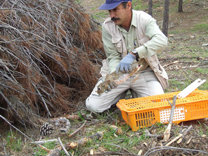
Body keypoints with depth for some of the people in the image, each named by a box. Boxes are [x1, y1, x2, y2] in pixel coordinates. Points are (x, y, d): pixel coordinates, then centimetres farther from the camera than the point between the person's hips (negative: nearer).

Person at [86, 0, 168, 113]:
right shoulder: (107, 26, -11)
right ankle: (122, 92, 18)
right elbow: (113, 56, -9)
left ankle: (135, 92, 12)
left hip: (144, 72, -1)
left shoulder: (144, 19, -17)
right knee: (93, 105, -12)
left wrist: (133, 54, -45)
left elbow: (161, 40, -35)